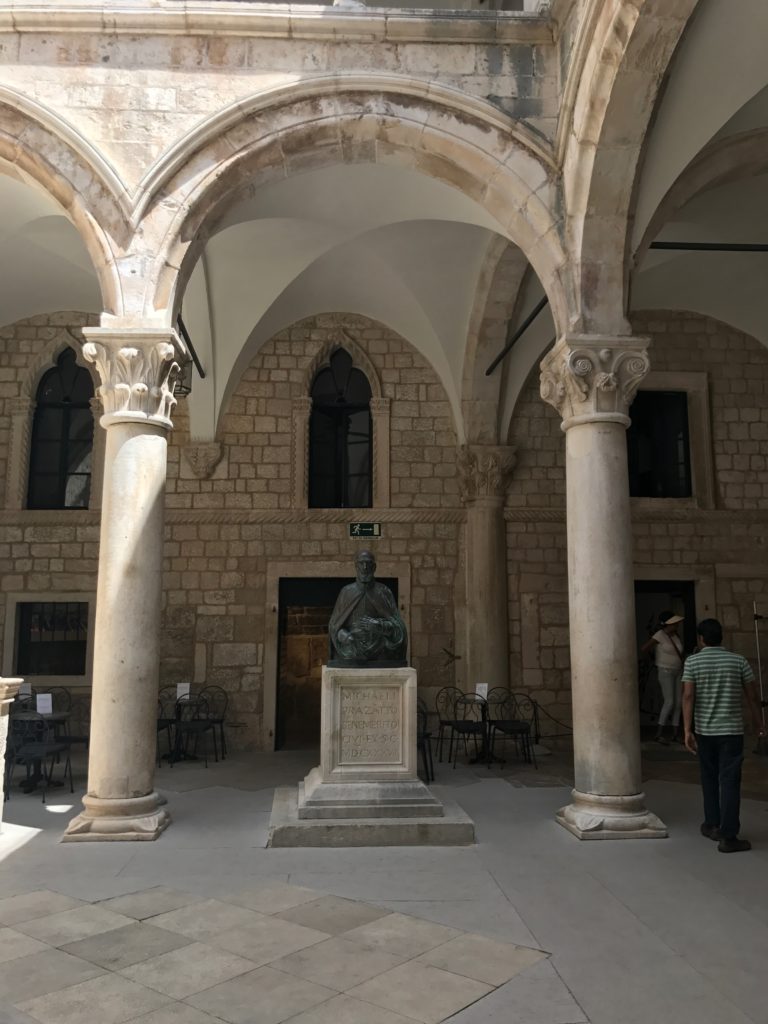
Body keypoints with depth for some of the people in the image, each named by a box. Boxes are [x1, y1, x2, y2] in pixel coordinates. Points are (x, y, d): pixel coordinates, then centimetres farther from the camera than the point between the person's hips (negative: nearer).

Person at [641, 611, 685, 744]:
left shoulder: (676, 636, 6)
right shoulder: (660, 636, -16)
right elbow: (644, 649, -19)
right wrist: (655, 656, -4)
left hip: (678, 671, 7)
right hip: (665, 672, -7)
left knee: (677, 702, 6)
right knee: (669, 702, -13)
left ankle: (676, 733, 13)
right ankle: (659, 733, -8)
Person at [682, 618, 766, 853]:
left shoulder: (692, 662, -3)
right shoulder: (739, 661, -1)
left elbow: (688, 696, -11)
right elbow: (752, 696, 2)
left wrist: (688, 730, -10)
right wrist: (759, 724, 15)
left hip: (704, 730, 1)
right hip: (732, 730, -1)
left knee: (709, 779, 17)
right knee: (729, 782, -1)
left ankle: (713, 825, 26)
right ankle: (728, 836, -3)